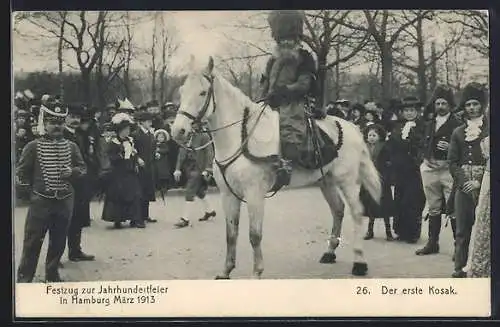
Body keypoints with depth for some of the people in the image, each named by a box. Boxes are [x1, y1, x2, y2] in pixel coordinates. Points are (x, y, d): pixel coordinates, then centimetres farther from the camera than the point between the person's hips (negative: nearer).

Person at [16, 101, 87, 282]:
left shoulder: (71, 147, 6)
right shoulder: (33, 147, -4)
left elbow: (82, 168, 11)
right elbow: (22, 173, 0)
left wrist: (72, 172, -8)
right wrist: (37, 185, -2)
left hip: (65, 201, 4)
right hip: (41, 201, -3)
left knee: (59, 240, 12)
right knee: (33, 241, -1)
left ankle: (52, 273, 28)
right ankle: (24, 278, 7)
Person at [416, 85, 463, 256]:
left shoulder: (457, 125, -2)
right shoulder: (429, 125, 17)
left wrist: (450, 148, -22)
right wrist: (425, 159, 3)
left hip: (449, 170, -6)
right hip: (430, 169, 6)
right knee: (433, 208, 13)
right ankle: (432, 243, 21)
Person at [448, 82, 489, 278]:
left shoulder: (489, 130, 4)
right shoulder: (458, 133, 14)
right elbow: (452, 161, 10)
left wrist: (480, 182, -10)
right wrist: (462, 181, -4)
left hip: (483, 186, -3)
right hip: (463, 187, 3)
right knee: (462, 230, 3)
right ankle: (460, 268, 6)